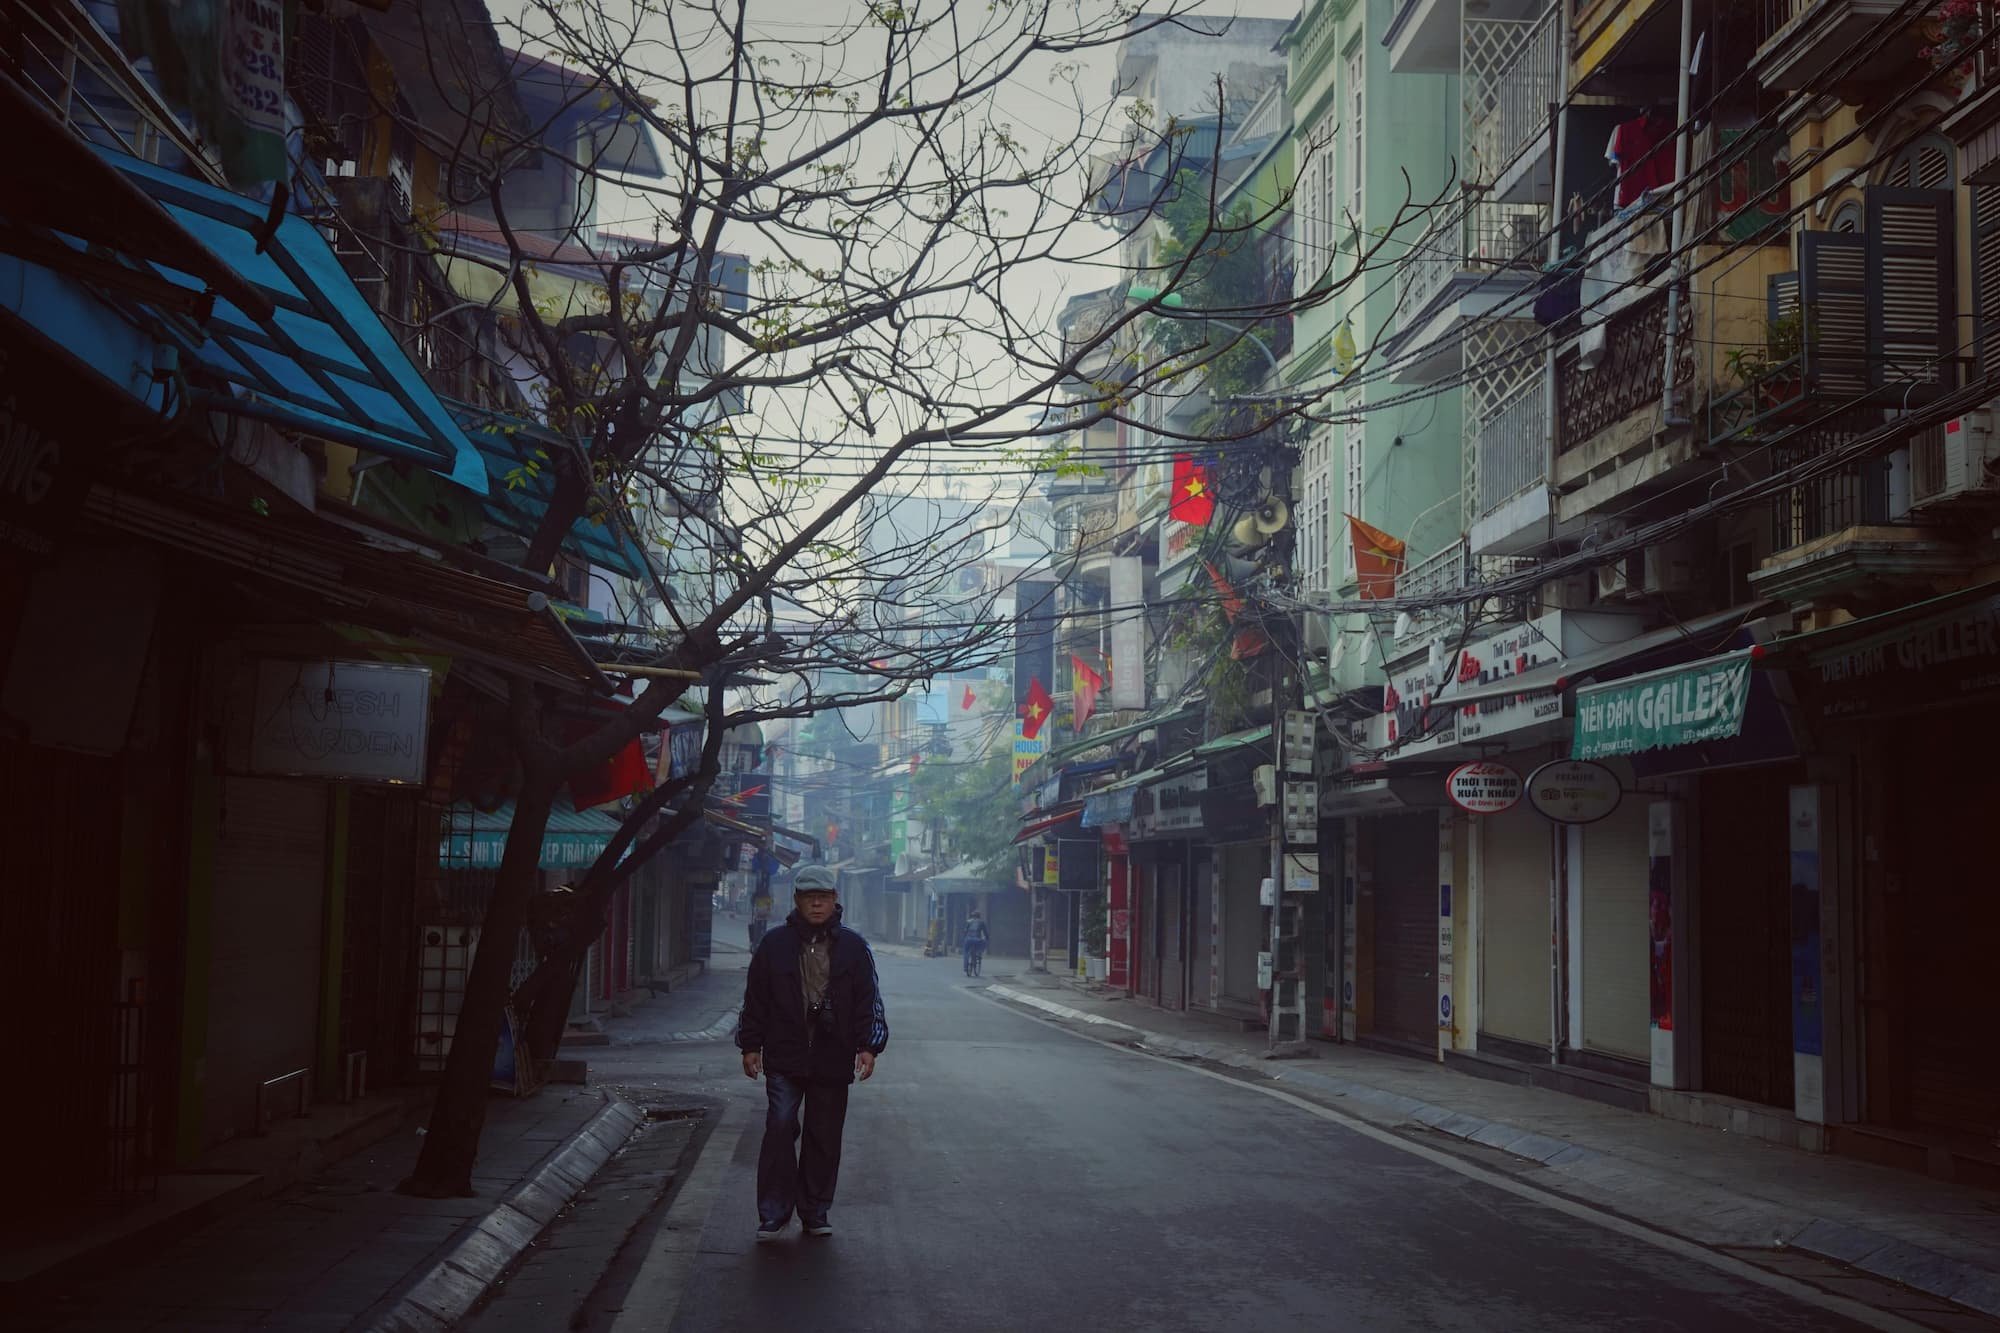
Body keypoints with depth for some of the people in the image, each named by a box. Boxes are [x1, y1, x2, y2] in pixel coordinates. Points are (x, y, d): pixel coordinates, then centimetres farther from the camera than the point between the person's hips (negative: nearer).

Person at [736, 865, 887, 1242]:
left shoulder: (852, 947, 6)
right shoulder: (775, 943, 5)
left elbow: (869, 1001, 6)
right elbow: (755, 999, 8)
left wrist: (868, 1046, -3)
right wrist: (750, 1045, 5)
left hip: (833, 1062, 1)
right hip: (784, 1059, -1)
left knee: (825, 1139, 7)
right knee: (779, 1129, -11)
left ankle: (815, 1213, 20)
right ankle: (773, 1215, -3)